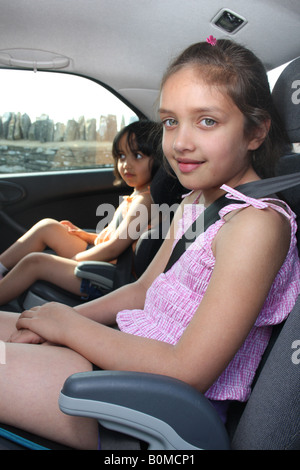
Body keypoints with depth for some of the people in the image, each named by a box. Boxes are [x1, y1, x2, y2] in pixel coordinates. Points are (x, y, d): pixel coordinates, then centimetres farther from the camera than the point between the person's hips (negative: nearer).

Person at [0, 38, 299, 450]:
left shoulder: (257, 223, -22)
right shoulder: (196, 202, 7)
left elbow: (187, 372, -25)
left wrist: (71, 326, -15)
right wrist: (62, 319, -2)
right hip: (136, 353, 8)